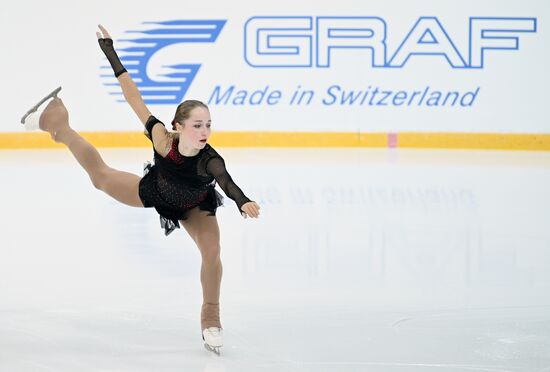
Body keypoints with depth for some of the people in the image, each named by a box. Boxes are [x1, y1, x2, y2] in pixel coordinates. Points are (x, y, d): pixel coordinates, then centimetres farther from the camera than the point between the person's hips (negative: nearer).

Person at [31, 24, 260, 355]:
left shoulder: (210, 160, -45)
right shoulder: (163, 138, -40)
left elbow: (226, 181, -67)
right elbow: (135, 98, -33)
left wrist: (243, 202, -88)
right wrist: (111, 54, -31)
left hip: (195, 207, -1)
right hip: (155, 192, 2)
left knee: (212, 252, -17)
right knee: (100, 175, 12)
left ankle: (211, 317, 7)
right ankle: (60, 128, 36)